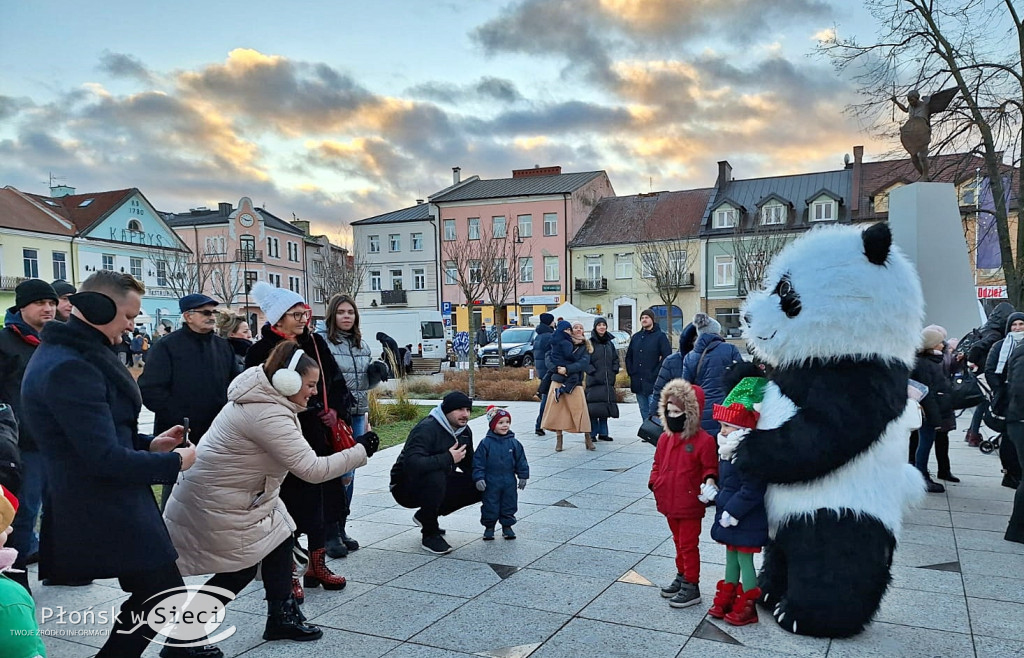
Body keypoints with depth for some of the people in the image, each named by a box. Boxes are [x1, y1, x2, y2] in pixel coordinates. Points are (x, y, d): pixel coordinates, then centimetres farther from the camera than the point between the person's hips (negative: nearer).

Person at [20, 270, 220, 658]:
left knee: (159, 596, 21)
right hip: (105, 513, -11)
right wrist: (174, 463, -13)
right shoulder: (69, 368, -24)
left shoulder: (71, 355, 12)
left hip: (108, 505, 11)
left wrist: (148, 444, 7)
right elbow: (105, 458, -27)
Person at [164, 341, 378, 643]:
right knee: (240, 570, 2)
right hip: (215, 503, -10)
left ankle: (282, 618, 20)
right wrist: (361, 451, -24)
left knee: (280, 538, 9)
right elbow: (312, 469, -32)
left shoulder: (260, 397, 0)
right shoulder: (268, 416, -31)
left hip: (231, 491, 10)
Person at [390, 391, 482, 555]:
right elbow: (412, 463, -42)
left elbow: (469, 463, 15)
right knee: (435, 477, -39)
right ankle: (430, 535, -17)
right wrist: (448, 458, -35)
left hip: (438, 485, 8)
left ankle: (425, 516, 10)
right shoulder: (427, 428, -26)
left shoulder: (464, 431, 1)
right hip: (406, 486, -8)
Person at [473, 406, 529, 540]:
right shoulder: (486, 443, -9)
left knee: (509, 504, 11)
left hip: (509, 482, 3)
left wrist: (523, 476, 6)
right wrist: (479, 478, -12)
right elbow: (478, 462, -7)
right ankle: (489, 527, 23)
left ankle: (507, 526, 27)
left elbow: (521, 461, 7)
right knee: (490, 505, 6)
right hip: (491, 483, -2)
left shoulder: (514, 443, -1)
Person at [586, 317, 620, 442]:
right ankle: (593, 433, 1)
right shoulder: (590, 343, -3)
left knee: (606, 407, 8)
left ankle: (603, 433, 16)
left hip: (608, 380, 5)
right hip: (594, 380, -5)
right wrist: (592, 371, -14)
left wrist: (614, 371, 8)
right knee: (594, 408, -7)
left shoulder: (610, 343, 14)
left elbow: (616, 358, 21)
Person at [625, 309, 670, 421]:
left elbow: (667, 356, -10)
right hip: (638, 383, 6)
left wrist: (656, 373, -13)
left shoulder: (660, 336, -3)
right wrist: (631, 372, 10)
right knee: (644, 413, 13)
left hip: (653, 382, -6)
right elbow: (628, 356, 22)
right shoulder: (636, 337, 15)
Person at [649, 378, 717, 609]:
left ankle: (692, 586, 15)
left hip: (689, 505, -7)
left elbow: (710, 467, -9)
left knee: (688, 545, 3)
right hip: (669, 503, 7)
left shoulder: (703, 440, -16)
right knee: (678, 542, 22)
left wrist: (709, 480, -28)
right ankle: (681, 577, 37)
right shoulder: (665, 438, 3)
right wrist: (654, 483, 0)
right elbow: (658, 464, 13)